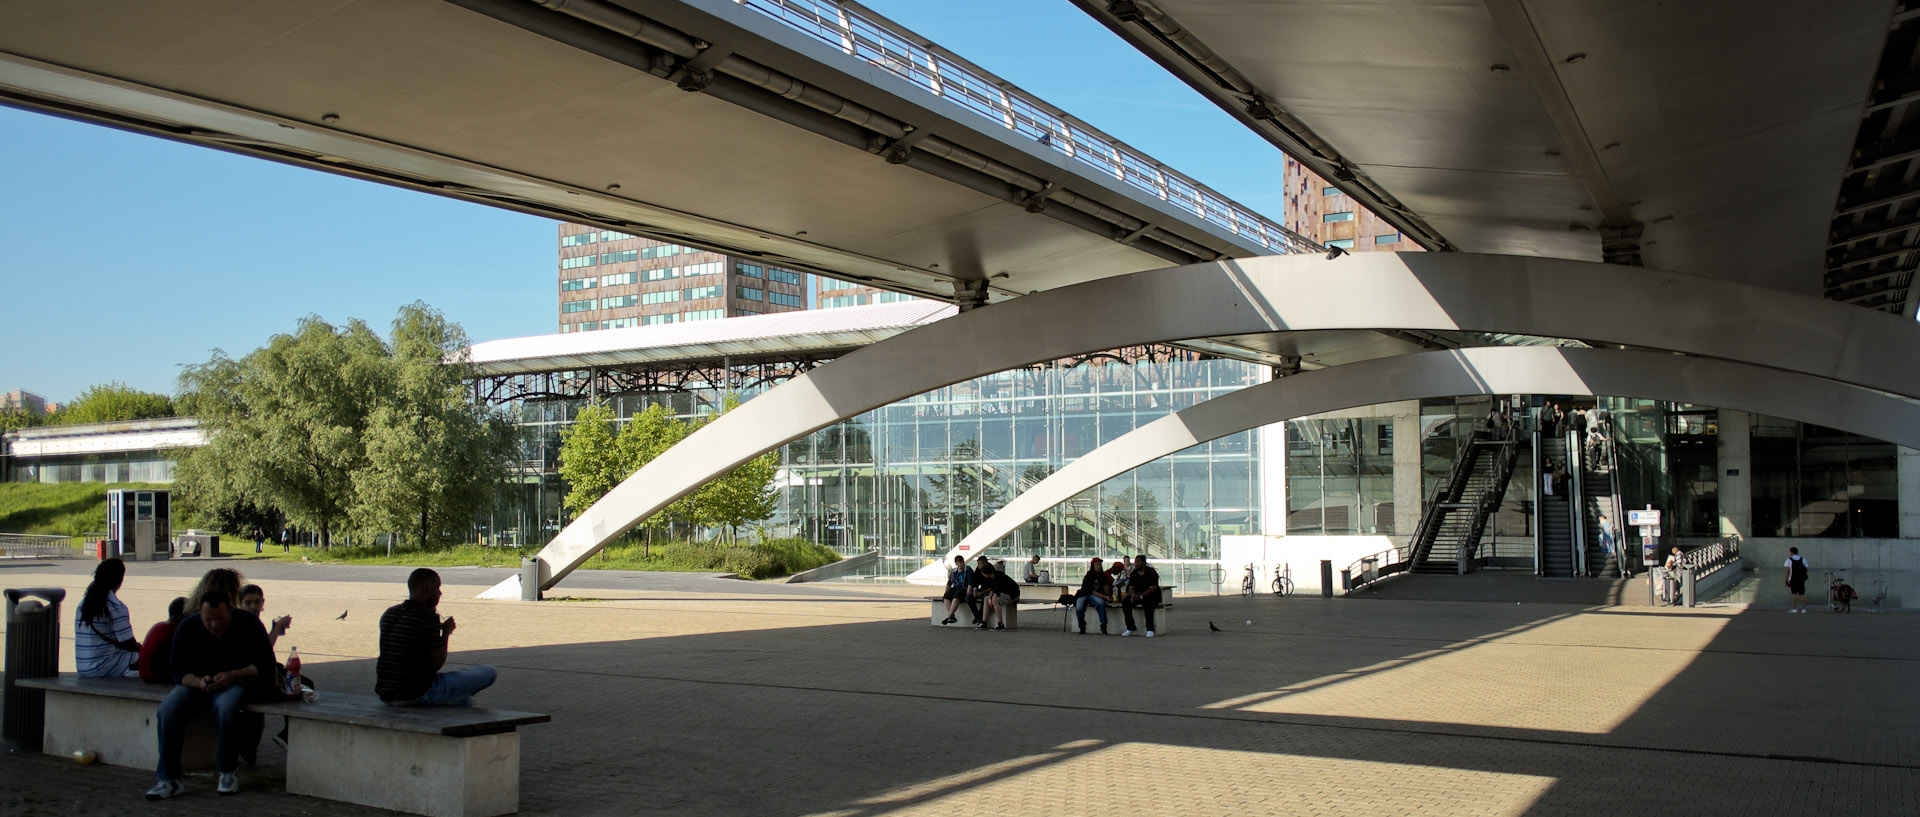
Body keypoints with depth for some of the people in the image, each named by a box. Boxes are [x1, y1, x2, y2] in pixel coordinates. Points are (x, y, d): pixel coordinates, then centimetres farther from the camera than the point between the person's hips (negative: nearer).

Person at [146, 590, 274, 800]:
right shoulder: (187, 628, -3)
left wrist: (232, 676, -25)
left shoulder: (248, 624, -10)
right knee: (168, 709, -26)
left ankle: (226, 773, -19)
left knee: (225, 706, -36)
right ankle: (168, 779, -19)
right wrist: (199, 682, -23)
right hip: (197, 683, 3)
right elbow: (178, 671, -1)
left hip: (235, 683, -3)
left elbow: (265, 664, -10)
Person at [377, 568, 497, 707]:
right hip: (418, 694, -9)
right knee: (489, 673, 2)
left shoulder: (389, 614, 9)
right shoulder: (429, 616, -15)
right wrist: (446, 632, 1)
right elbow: (437, 663, -14)